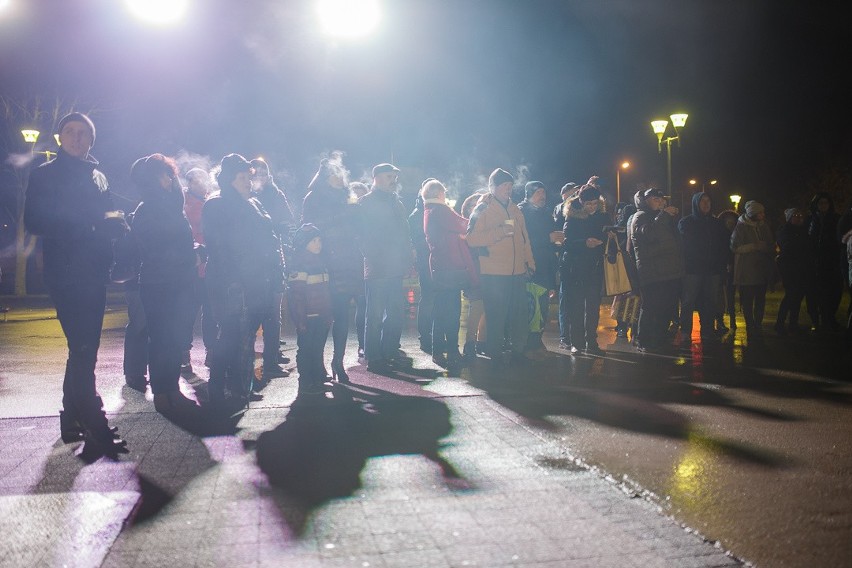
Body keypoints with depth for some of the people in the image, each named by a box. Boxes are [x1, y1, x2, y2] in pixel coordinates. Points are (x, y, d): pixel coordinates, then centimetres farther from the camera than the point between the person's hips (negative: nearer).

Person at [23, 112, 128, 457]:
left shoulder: (97, 177, 18)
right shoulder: (45, 175, 1)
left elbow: (110, 220, 18)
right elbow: (35, 221, -10)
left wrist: (115, 222, -6)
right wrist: (86, 222, -20)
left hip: (94, 273, 6)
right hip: (65, 273, -6)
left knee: (85, 348, 13)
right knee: (83, 349, -13)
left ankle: (73, 419, 26)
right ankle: (97, 433, -15)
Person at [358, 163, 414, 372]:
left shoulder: (396, 202, 19)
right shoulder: (367, 202, -5)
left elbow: (404, 233, 20)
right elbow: (365, 236, -11)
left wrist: (408, 259, 13)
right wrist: (374, 259, -16)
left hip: (396, 268, 8)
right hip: (377, 269, -8)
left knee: (395, 313, 12)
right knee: (375, 315, -3)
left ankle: (390, 352, 23)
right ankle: (374, 358, 4)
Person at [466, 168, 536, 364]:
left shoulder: (515, 210, 18)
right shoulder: (483, 209, -2)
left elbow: (524, 238, 23)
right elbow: (472, 238, -12)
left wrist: (529, 262, 16)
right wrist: (500, 232, -18)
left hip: (518, 272, 6)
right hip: (493, 274, -6)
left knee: (520, 315, 9)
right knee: (496, 316, -2)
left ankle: (518, 351, 22)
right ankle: (495, 355, 11)